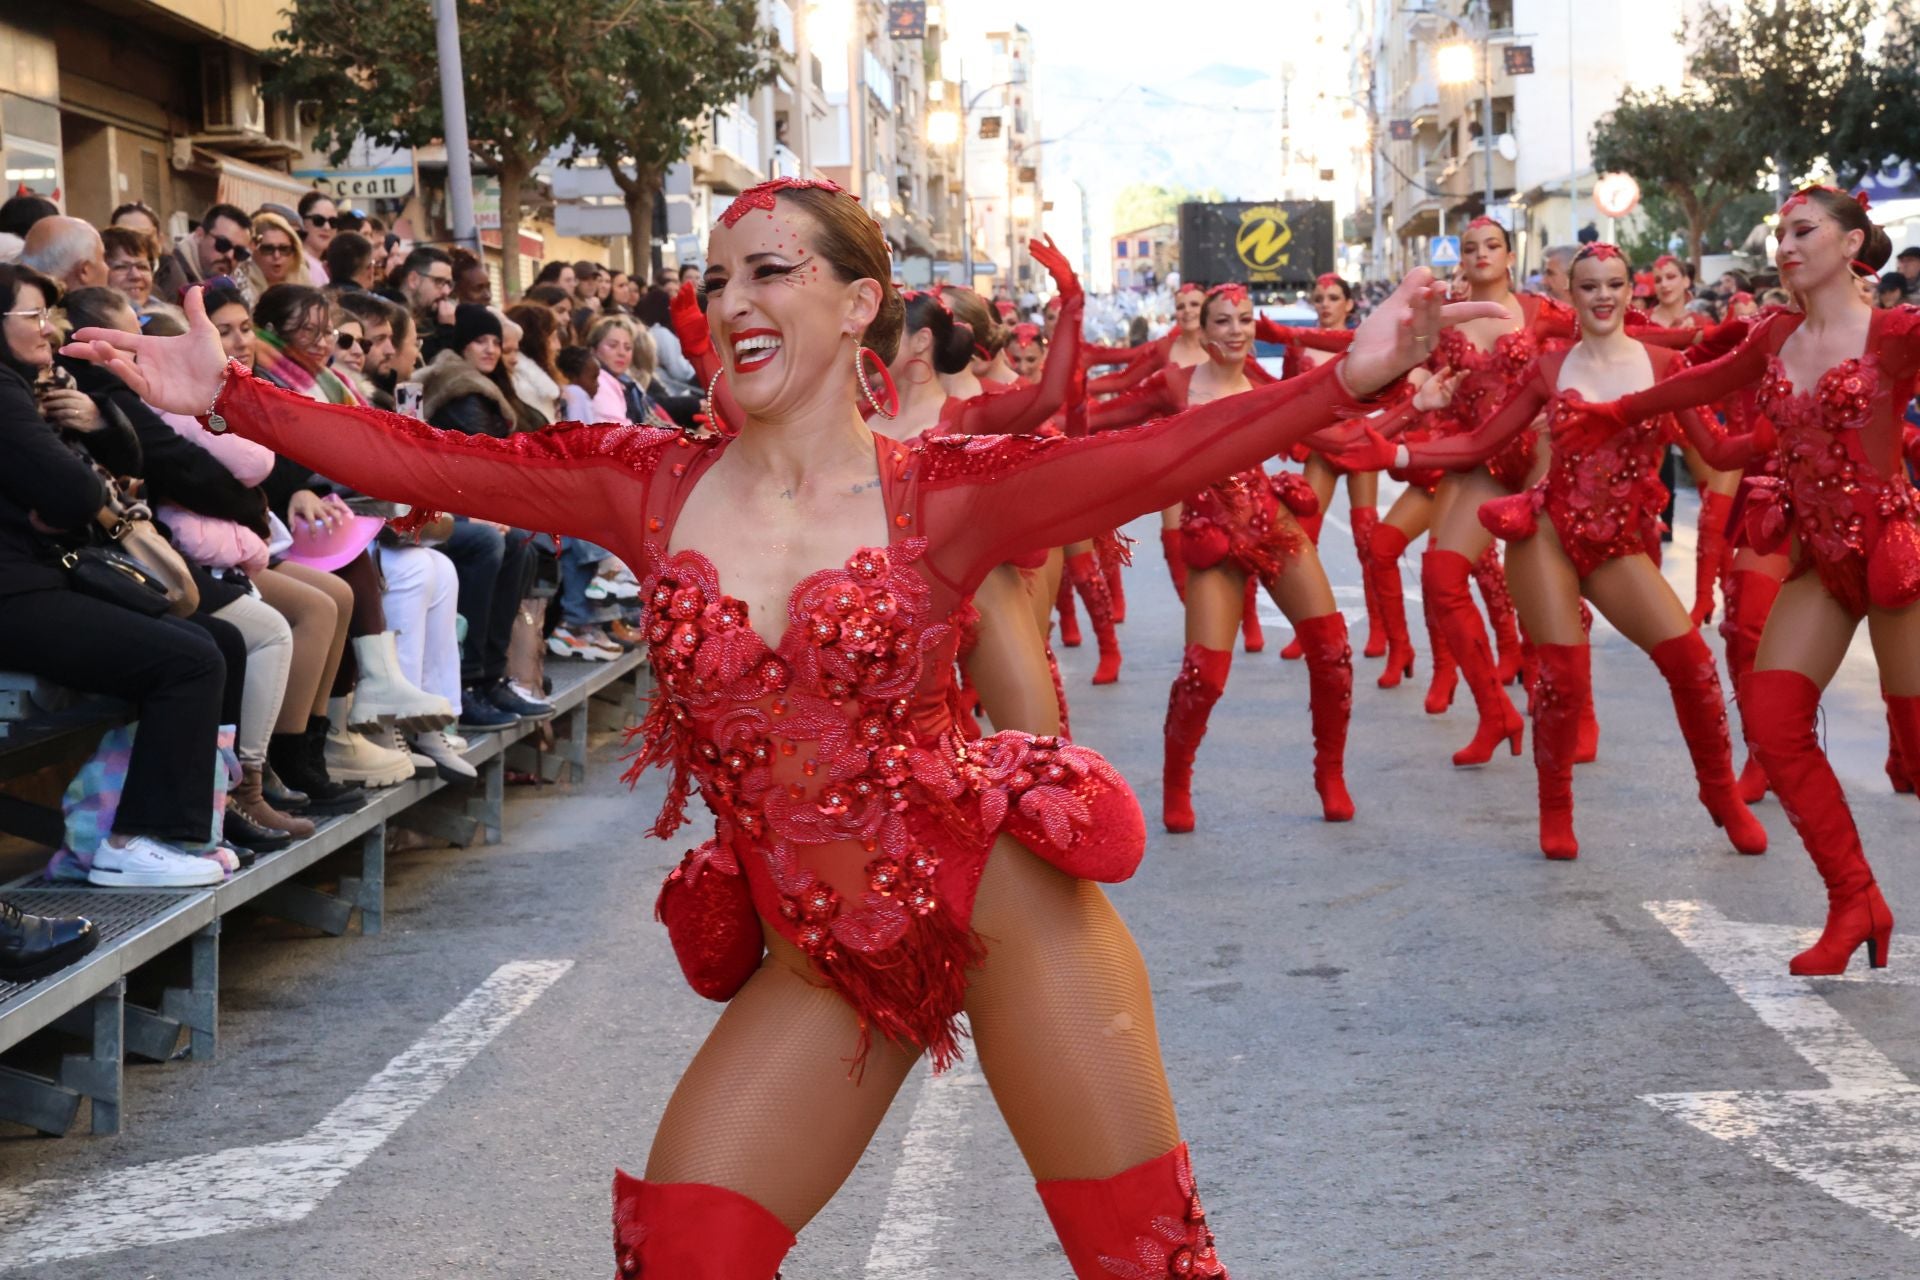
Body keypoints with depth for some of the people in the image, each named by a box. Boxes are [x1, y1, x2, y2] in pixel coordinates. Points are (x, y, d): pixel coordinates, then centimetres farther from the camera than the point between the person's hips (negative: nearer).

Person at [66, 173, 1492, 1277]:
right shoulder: (654, 486, 2)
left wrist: (1351, 377, -32)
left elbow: (1156, 458, -20)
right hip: (820, 953, 4)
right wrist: (226, 393, -5)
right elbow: (421, 459, 0)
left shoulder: (941, 493, -7)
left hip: (997, 900, -3)